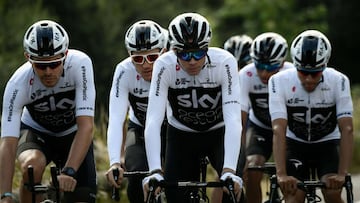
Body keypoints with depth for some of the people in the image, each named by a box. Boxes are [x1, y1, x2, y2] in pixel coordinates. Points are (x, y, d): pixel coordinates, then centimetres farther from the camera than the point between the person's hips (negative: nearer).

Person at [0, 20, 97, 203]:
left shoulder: (80, 64, -32)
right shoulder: (18, 84, -31)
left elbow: (86, 126, -36)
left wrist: (69, 172, -47)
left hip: (73, 134, 1)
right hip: (35, 131, -1)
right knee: (32, 165, -35)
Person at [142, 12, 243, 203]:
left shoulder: (224, 62, -29)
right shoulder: (164, 65, -27)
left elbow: (233, 119, -37)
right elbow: (153, 121, -34)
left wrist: (229, 172, -49)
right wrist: (155, 172, -46)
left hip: (219, 132, -1)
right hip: (181, 135, 1)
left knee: (233, 186, -25)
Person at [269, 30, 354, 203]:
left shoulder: (338, 81, -25)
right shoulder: (279, 81, -25)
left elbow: (347, 129, -30)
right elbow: (279, 130, -32)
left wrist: (342, 174, -40)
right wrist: (281, 174, -42)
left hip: (327, 143, 0)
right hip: (295, 143, 0)